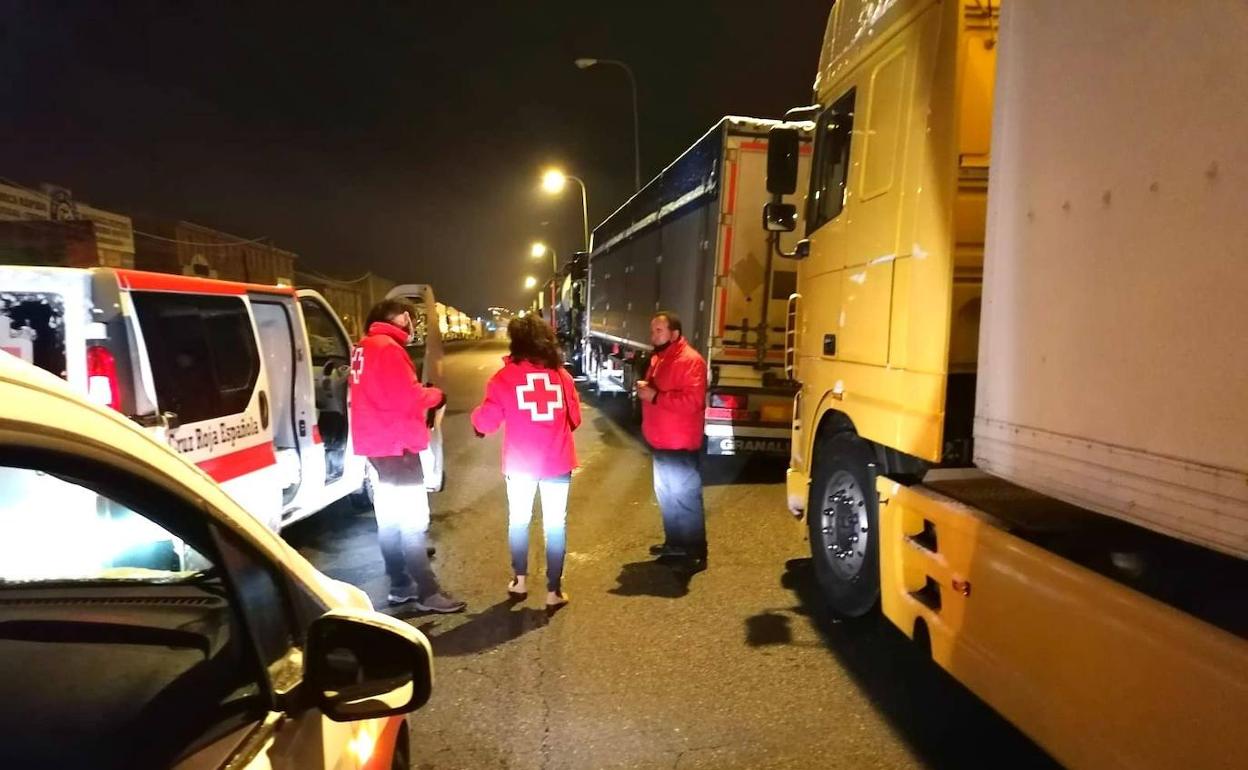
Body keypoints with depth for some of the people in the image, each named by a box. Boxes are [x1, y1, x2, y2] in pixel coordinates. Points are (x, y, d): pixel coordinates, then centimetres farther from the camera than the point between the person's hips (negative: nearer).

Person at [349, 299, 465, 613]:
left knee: (390, 520, 15)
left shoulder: (364, 348, 15)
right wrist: (435, 395, -4)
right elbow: (407, 397, -22)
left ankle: (400, 586, 23)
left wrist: (423, 394, 8)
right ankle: (428, 593, -3)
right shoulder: (388, 347, -16)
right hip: (395, 445, -10)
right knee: (413, 522, -7)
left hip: (377, 444, 10)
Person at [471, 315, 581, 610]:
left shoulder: (504, 377, -6)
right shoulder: (562, 374, 0)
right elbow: (574, 419, 8)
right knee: (555, 524, 9)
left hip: (520, 464, 0)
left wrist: (476, 415, 17)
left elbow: (487, 423, -5)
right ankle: (554, 591, 12)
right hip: (557, 462, 1)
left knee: (518, 520, 19)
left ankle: (519, 580, 29)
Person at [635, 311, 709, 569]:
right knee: (667, 495, 19)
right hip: (661, 442, 10)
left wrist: (655, 396, -24)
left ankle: (696, 552, 5)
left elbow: (692, 401, -26)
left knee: (685, 497, -4)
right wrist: (645, 388, 4)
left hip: (681, 445, -10)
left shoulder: (690, 360, -17)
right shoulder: (659, 358, 14)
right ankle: (674, 543, 32)